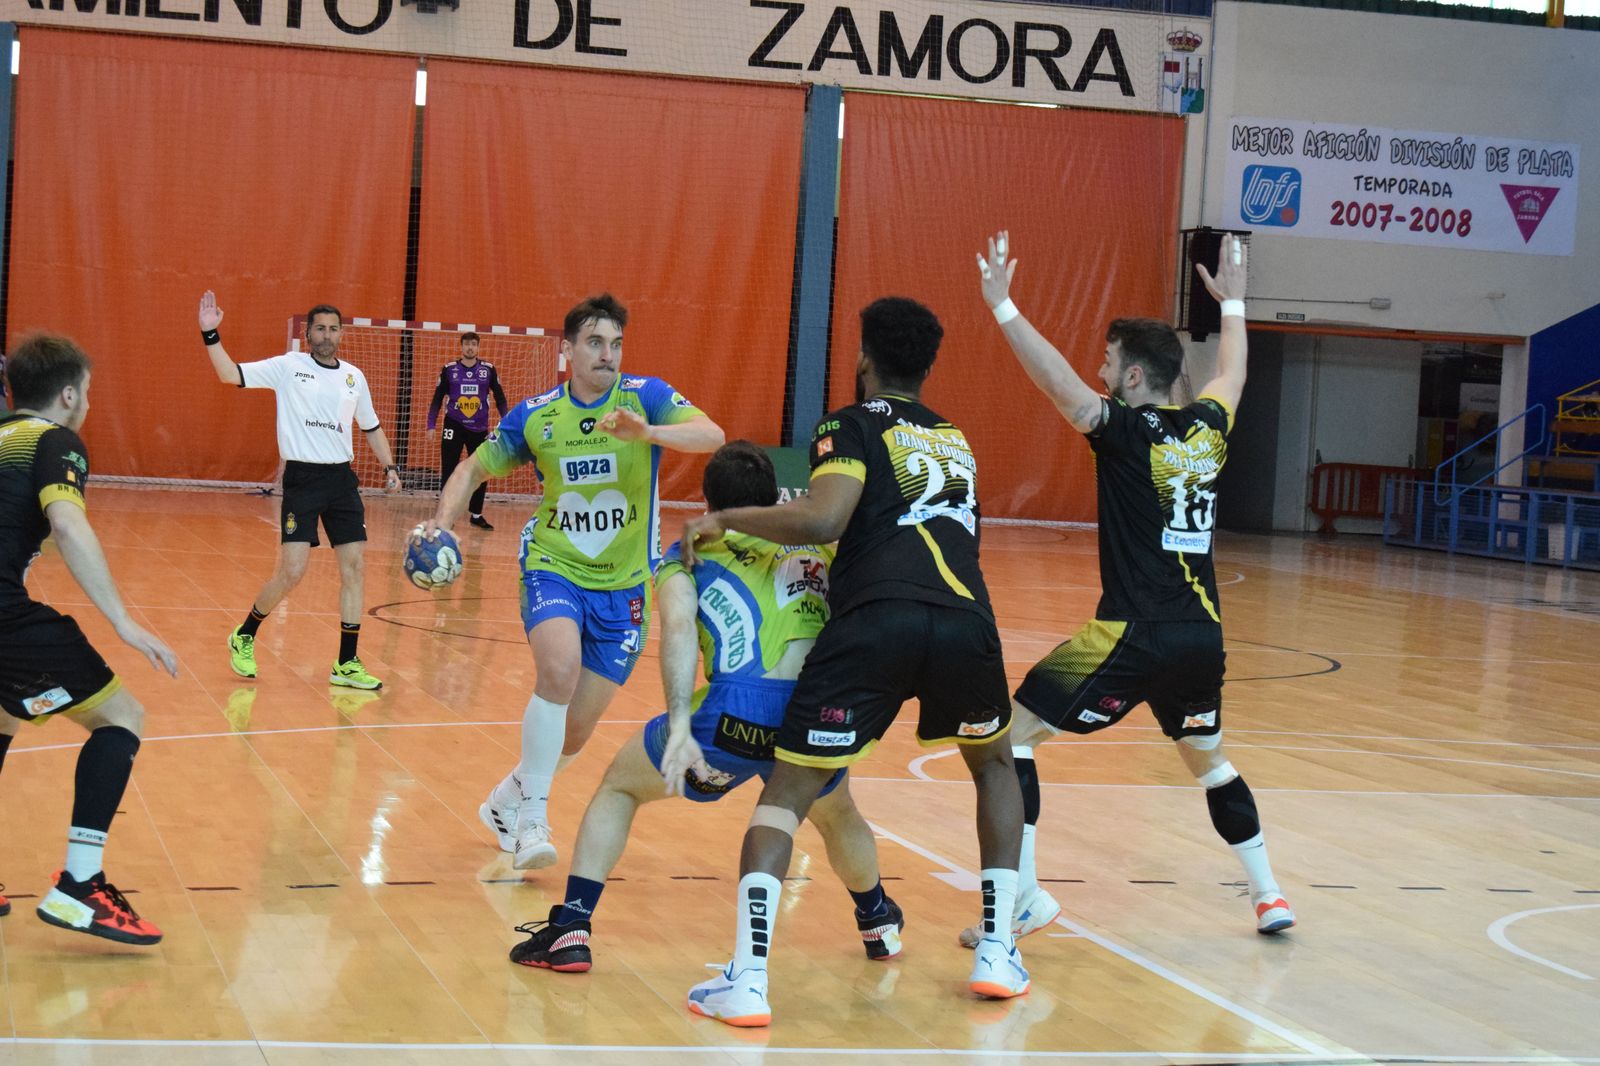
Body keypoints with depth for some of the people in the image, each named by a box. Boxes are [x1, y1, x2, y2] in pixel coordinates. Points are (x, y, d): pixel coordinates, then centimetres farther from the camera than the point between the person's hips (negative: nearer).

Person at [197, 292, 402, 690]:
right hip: (302, 478, -5)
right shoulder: (288, 367, -2)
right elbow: (230, 374, -10)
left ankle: (347, 664, 7)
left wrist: (389, 466, 14)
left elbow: (371, 427, 23)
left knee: (353, 568, 0)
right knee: (291, 572, -11)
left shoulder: (354, 377, 10)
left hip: (342, 479, 5)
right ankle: (244, 636, 15)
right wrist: (210, 334, -22)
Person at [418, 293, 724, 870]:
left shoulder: (646, 396, -8)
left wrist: (647, 432, -42)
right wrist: (441, 522, -8)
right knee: (559, 667, -32)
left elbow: (712, 436, -25)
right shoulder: (535, 416, -3)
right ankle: (532, 816, -18)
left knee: (575, 731, 5)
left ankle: (508, 800, 35)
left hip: (623, 586, 1)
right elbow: (473, 470, 10)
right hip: (553, 569, -1)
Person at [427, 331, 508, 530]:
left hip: (479, 429, 1)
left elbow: (500, 398, 7)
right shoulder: (449, 370, 0)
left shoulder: (488, 370, 2)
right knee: (448, 472, -1)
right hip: (454, 426, -1)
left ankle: (476, 514, 16)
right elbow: (437, 399, 5)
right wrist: (431, 425, -2)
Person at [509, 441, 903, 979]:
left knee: (619, 787, 27)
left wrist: (680, 727, -14)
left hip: (733, 718, -2)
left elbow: (679, 629, -3)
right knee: (836, 814, 39)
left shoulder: (689, 556, 17)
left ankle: (569, 932, 17)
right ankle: (880, 922, 58)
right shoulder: (814, 543, 25)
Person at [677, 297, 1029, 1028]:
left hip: (875, 621, -4)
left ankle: (746, 980, -6)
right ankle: (998, 952, 25)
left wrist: (725, 518, 8)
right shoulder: (955, 439, 30)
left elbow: (822, 519, -5)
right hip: (966, 621, 4)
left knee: (786, 793, 8)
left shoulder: (853, 426, 12)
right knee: (995, 767, 32)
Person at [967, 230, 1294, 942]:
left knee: (1011, 734, 0)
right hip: (1204, 636, 7)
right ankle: (1268, 896, 29)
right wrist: (1232, 303, 45)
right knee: (1208, 760, 29)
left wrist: (1002, 305, -18)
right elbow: (1231, 375, 31)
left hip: (1134, 636, -7)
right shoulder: (1209, 426, 10)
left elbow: (1058, 383, -21)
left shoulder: (1128, 430, -7)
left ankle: (1023, 898, -6)